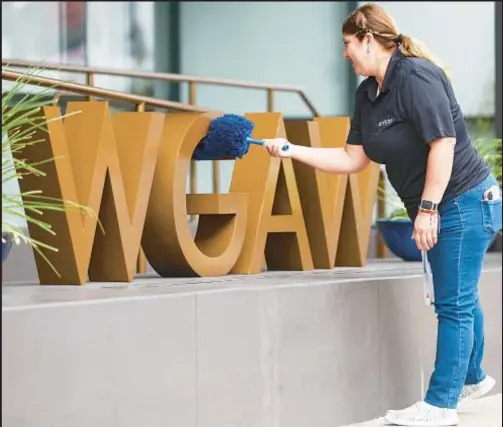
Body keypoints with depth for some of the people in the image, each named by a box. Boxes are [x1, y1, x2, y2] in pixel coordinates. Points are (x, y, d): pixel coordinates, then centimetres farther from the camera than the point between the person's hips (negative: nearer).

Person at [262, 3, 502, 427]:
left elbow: (443, 142, -24)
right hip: (438, 211, 9)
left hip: (464, 202, -9)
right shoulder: (368, 94, 9)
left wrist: (428, 208, -23)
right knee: (460, 299, 21)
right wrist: (292, 150, 6)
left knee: (455, 304, -4)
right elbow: (352, 159, 12)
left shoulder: (415, 75, -19)